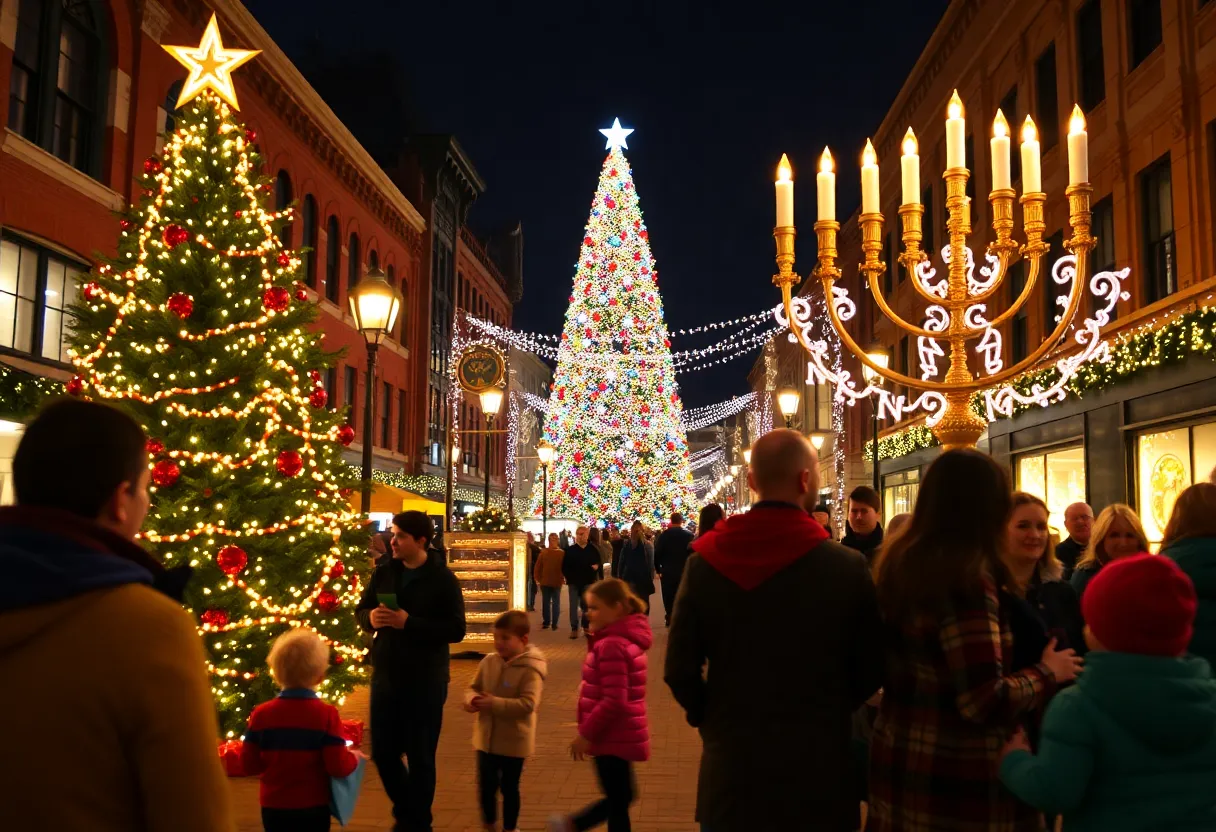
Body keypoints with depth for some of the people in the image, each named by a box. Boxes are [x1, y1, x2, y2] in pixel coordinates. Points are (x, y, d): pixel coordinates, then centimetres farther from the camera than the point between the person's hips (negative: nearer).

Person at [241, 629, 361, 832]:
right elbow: (338, 766, -16)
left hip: (273, 807, 2)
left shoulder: (260, 714, -7)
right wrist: (354, 758, 5)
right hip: (313, 807, -2)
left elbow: (248, 763, 0)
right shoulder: (327, 714, -15)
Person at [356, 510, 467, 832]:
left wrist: (409, 623, -24)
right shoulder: (383, 573, 3)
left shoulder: (443, 579, -11)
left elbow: (456, 630, -15)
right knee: (383, 752, 12)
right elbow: (360, 609, 10)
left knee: (420, 756, 7)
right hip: (385, 677, 5)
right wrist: (371, 617, -14)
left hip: (425, 682, -4)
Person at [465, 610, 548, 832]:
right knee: (486, 786, 14)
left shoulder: (530, 670, -19)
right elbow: (474, 688, 8)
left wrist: (494, 703, -31)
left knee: (509, 788, 13)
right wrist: (472, 699, -16)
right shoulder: (488, 662, -2)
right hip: (486, 738, 5)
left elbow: (528, 704, -27)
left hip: (514, 741, -5)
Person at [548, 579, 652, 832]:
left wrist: (586, 734, -18)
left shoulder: (612, 645, -23)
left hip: (613, 738, -9)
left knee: (618, 801, 6)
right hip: (621, 735, 9)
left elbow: (614, 701, -26)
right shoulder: (626, 639, 8)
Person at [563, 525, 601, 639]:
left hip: (588, 582, 1)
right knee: (574, 606, 0)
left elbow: (598, 564, 8)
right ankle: (574, 628, 3)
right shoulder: (570, 550, 2)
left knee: (587, 606, 8)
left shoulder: (593, 550, 4)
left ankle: (586, 627, 20)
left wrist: (596, 567, -13)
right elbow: (564, 566, 3)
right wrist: (568, 577, -7)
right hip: (574, 582, -1)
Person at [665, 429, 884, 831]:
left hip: (731, 766, 2)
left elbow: (679, 669, -6)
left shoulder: (705, 561, -8)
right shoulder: (847, 565, -13)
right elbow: (870, 670, -5)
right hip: (817, 770, -1)